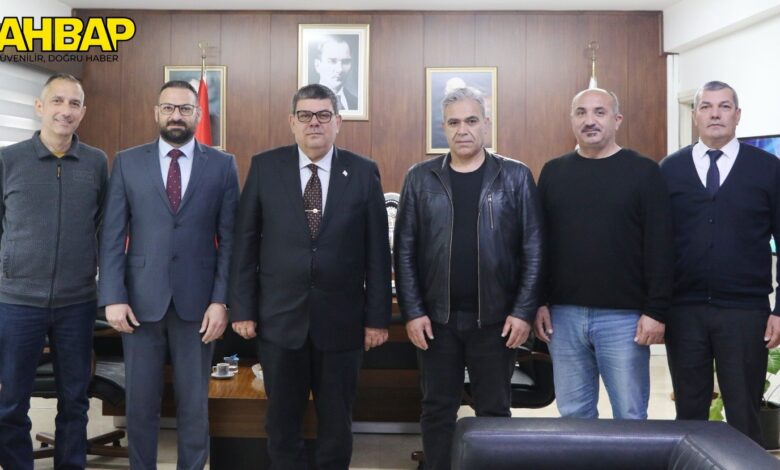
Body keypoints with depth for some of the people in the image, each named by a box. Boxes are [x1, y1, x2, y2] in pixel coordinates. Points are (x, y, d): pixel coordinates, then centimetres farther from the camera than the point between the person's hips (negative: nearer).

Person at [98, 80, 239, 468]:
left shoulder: (222, 165, 3)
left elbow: (229, 239, 0)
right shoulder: (127, 162, 5)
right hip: (141, 299, 1)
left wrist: (221, 300, -7)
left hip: (197, 300, 0)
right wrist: (113, 298, -6)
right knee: (140, 402, 10)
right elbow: (112, 236, 2)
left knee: (194, 403, 9)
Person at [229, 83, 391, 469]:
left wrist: (378, 317, -2)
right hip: (280, 317, 0)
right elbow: (245, 243, 2)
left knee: (337, 422, 14)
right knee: (282, 422, 13)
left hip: (341, 320, 0)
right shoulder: (265, 167, 1)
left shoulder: (363, 172, 0)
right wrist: (242, 308, -2)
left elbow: (377, 250, 0)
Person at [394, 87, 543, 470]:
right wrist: (412, 312, -4)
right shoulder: (420, 178, 3)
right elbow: (405, 249, 1)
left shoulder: (516, 177, 0)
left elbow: (533, 249, -2)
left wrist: (524, 311, -7)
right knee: (437, 410, 12)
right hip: (435, 317, 1)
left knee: (494, 411, 10)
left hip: (496, 317, -1)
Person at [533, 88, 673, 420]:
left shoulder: (643, 172, -1)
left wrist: (656, 311, -9)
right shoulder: (553, 173, 8)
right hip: (564, 314, 3)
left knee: (629, 416, 6)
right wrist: (539, 303, 4)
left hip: (624, 316, -2)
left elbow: (659, 247, -4)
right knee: (573, 413, 11)